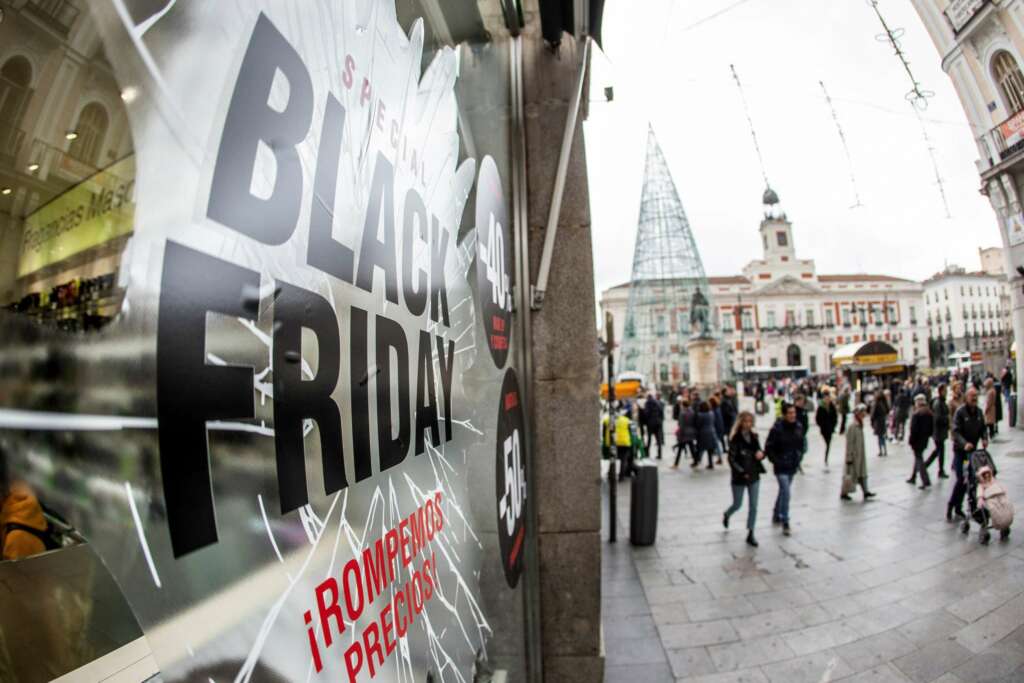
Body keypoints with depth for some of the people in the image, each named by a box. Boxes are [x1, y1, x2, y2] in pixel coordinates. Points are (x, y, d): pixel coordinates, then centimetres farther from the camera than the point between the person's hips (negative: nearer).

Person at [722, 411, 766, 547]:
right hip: (739, 478, -4)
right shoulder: (735, 439, -16)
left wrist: (761, 454, -11)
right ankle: (726, 515, 43)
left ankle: (750, 534, 16)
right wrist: (742, 472, -21)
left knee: (753, 506, 5)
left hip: (754, 476, 4)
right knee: (737, 505, 11)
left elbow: (759, 452, 11)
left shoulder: (754, 436, 1)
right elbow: (731, 460, -15)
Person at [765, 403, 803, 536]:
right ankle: (785, 522, -3)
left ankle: (776, 515, 36)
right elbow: (768, 447, -12)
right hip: (781, 467, -6)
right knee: (785, 493, -12)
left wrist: (799, 458, 6)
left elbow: (801, 445, 15)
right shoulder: (777, 429, -18)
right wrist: (775, 461, -14)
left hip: (793, 466, 6)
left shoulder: (799, 427, 0)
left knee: (783, 491, 19)